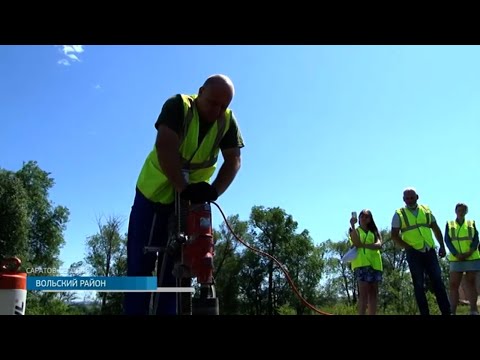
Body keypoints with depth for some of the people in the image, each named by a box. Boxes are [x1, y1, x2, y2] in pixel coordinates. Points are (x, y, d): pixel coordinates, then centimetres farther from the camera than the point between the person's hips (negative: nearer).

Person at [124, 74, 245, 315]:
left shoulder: (228, 122, -7)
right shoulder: (178, 106, -19)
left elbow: (233, 160, -12)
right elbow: (165, 148, -32)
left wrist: (213, 190, -29)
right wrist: (183, 187, -43)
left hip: (190, 202, 3)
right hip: (153, 196, -3)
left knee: (175, 269, 5)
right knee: (140, 265, -1)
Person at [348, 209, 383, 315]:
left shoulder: (374, 232, 19)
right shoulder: (355, 230, 11)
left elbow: (379, 245, -1)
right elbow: (356, 243, -11)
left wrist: (363, 245, -15)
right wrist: (352, 225, -14)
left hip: (374, 262, 4)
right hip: (361, 262, -4)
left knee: (373, 292, 0)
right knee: (364, 291, -14)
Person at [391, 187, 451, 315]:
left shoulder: (426, 210, 10)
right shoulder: (399, 214, 0)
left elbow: (436, 229, 15)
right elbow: (394, 235, -2)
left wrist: (442, 246, 6)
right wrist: (408, 247, -9)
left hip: (430, 251, 2)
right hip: (414, 253, -2)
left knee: (437, 281, 2)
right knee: (419, 284, 2)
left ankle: (446, 312, 6)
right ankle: (424, 313, 7)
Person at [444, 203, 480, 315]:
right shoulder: (449, 224, 11)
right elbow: (447, 241, 1)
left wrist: (469, 252, -15)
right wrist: (456, 254, -14)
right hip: (456, 259, 0)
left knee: (470, 282, -3)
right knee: (453, 284, -6)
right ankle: (452, 312, -8)